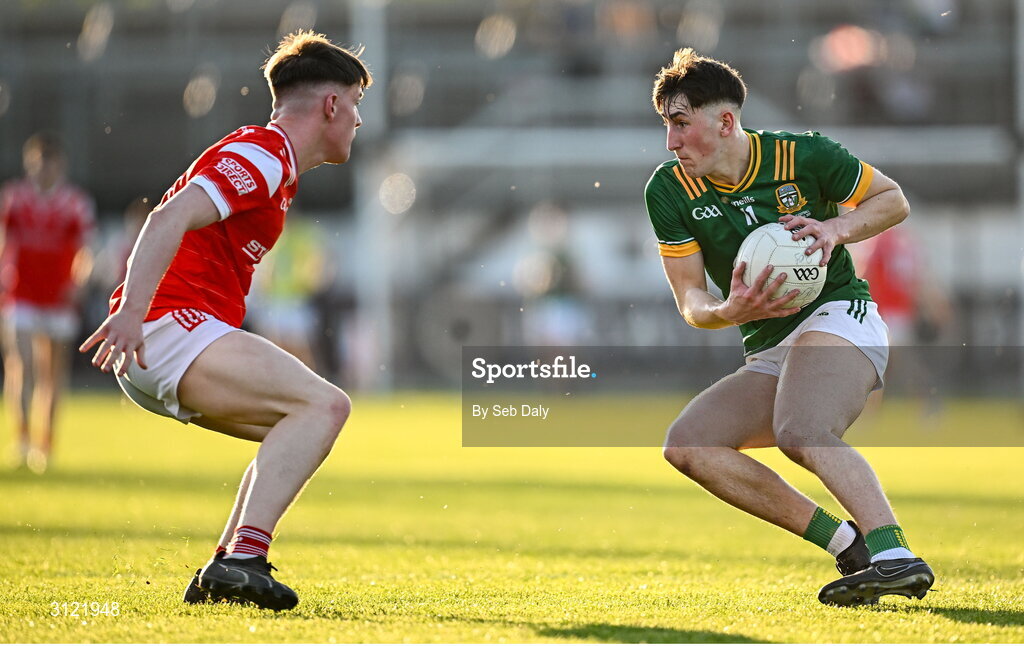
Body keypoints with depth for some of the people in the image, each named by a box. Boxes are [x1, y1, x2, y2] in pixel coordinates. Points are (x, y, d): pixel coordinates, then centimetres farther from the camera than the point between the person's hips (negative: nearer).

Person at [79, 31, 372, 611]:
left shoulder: (275, 167, 24)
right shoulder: (262, 155, -9)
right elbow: (171, 218, -23)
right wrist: (130, 312, -32)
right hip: (172, 325, -10)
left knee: (303, 429, 15)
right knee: (324, 405, -20)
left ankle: (225, 572, 7)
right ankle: (244, 557, -30)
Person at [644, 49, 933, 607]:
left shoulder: (803, 156, -7)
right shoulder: (668, 192, 1)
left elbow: (894, 200, 6)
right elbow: (691, 302, -2)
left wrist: (837, 229, -13)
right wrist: (731, 311, -25)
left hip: (837, 314, -6)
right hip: (767, 357, 6)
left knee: (801, 433, -35)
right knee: (686, 445, -15)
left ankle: (895, 556, -49)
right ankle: (849, 546, -18)